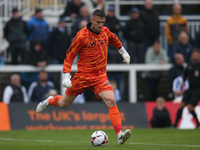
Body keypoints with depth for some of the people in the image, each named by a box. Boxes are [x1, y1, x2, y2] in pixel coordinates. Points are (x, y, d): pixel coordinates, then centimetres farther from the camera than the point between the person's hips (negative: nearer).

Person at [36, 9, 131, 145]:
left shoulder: (105, 31, 3)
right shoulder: (82, 35, -14)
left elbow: (114, 39, 29)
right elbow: (70, 55, -8)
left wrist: (124, 52, 37)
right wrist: (66, 76, -15)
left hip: (100, 76, 3)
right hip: (83, 76, -3)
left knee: (111, 100, -20)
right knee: (64, 104, 10)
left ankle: (120, 135, -25)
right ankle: (50, 101, 47)